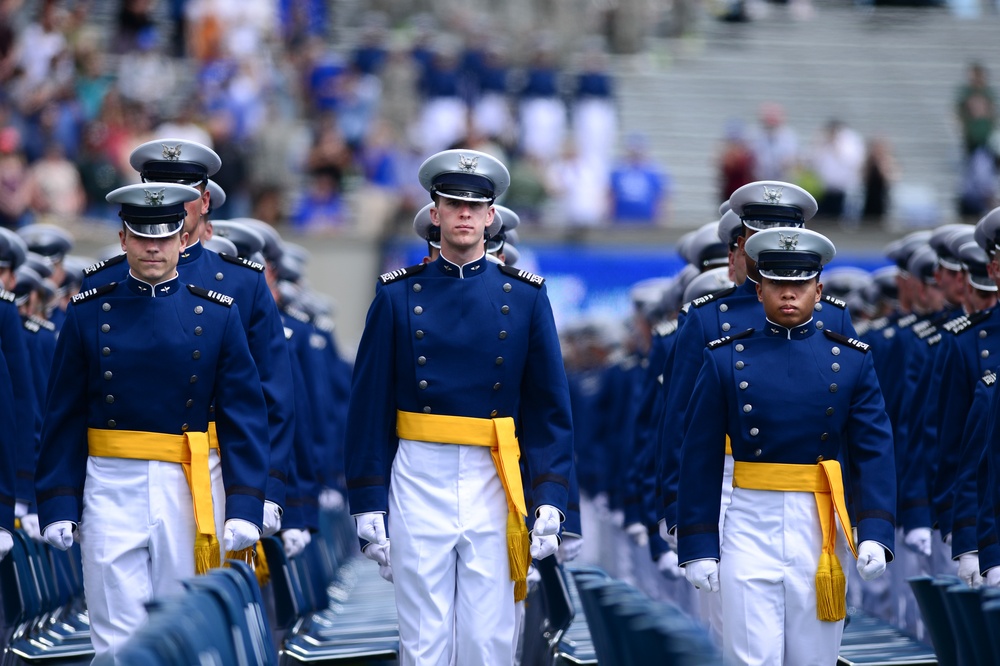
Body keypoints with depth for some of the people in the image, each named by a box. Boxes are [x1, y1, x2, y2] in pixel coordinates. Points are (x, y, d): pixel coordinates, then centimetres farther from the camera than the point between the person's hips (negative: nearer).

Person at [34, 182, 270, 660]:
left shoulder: (217, 315, 3)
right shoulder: (88, 314, 4)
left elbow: (245, 418, 1)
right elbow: (63, 419, 5)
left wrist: (244, 508, -8)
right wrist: (58, 506, -3)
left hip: (192, 492, 0)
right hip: (112, 491, 0)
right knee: (118, 641, -3)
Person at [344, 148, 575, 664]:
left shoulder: (524, 297, 6)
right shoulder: (399, 295, 4)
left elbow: (549, 407, 5)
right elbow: (369, 404, 4)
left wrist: (550, 500, -3)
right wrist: (367, 503, -2)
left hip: (492, 484, 0)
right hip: (418, 480, 0)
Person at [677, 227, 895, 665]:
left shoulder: (851, 361, 5)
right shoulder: (725, 359, 2)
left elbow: (873, 453, 0)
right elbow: (701, 460, 2)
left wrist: (875, 534, -13)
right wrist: (698, 546, -2)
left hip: (821, 531, 1)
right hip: (750, 527, -1)